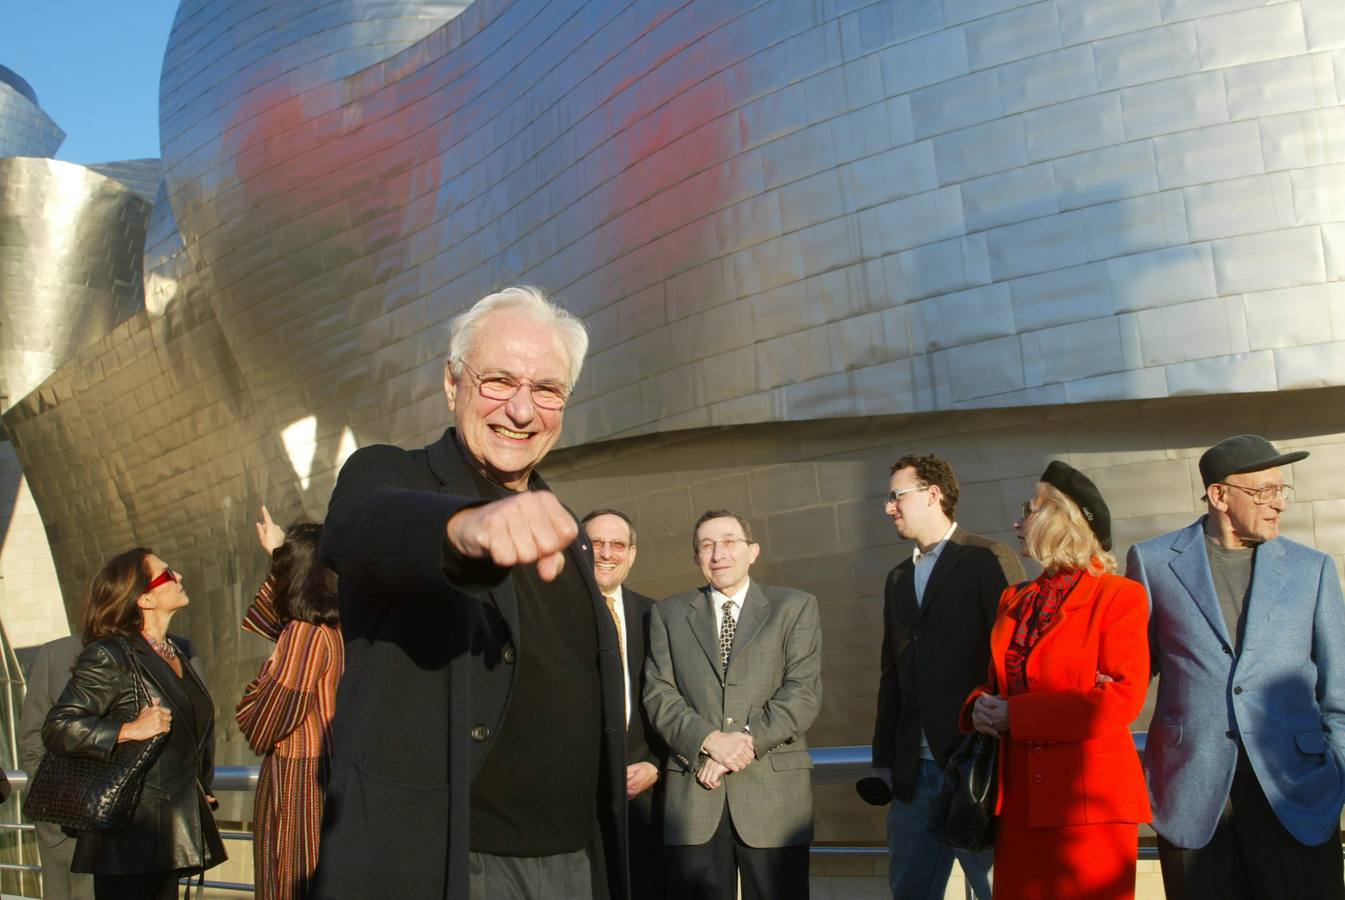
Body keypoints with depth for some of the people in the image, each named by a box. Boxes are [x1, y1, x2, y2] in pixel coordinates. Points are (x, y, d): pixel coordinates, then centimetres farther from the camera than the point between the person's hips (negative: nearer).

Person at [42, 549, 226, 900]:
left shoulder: (182, 651, 15)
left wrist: (202, 788, 18)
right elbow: (57, 729, -15)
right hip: (131, 829, -8)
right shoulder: (108, 658, -10)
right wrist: (131, 730, -23)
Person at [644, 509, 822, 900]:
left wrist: (747, 741, -13)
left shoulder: (795, 607, 9)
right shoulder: (668, 613, 14)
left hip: (774, 793, -1)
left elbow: (804, 692, -2)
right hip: (692, 793, 1)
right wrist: (711, 741, -12)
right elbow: (659, 694, 4)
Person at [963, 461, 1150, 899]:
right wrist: (980, 706, -4)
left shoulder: (1119, 596, -4)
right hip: (1019, 801, 6)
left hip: (1090, 800, -6)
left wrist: (1014, 715, -13)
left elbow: (1122, 698, -14)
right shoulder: (1015, 600, 16)